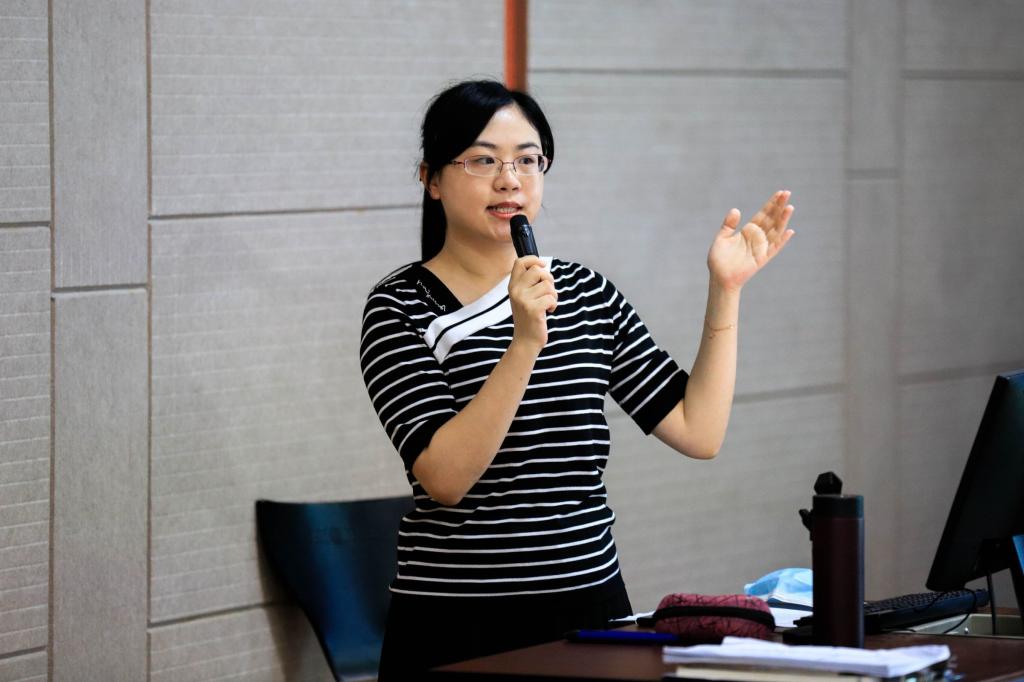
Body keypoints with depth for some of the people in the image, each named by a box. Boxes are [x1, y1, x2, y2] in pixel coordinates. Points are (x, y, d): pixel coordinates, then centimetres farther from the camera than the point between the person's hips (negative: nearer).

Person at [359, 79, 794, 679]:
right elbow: (445, 478, -18)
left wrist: (726, 291, 0)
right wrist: (524, 345, -27)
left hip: (592, 608, 4)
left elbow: (698, 432, 3)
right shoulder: (401, 308, -5)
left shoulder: (588, 292, 9)